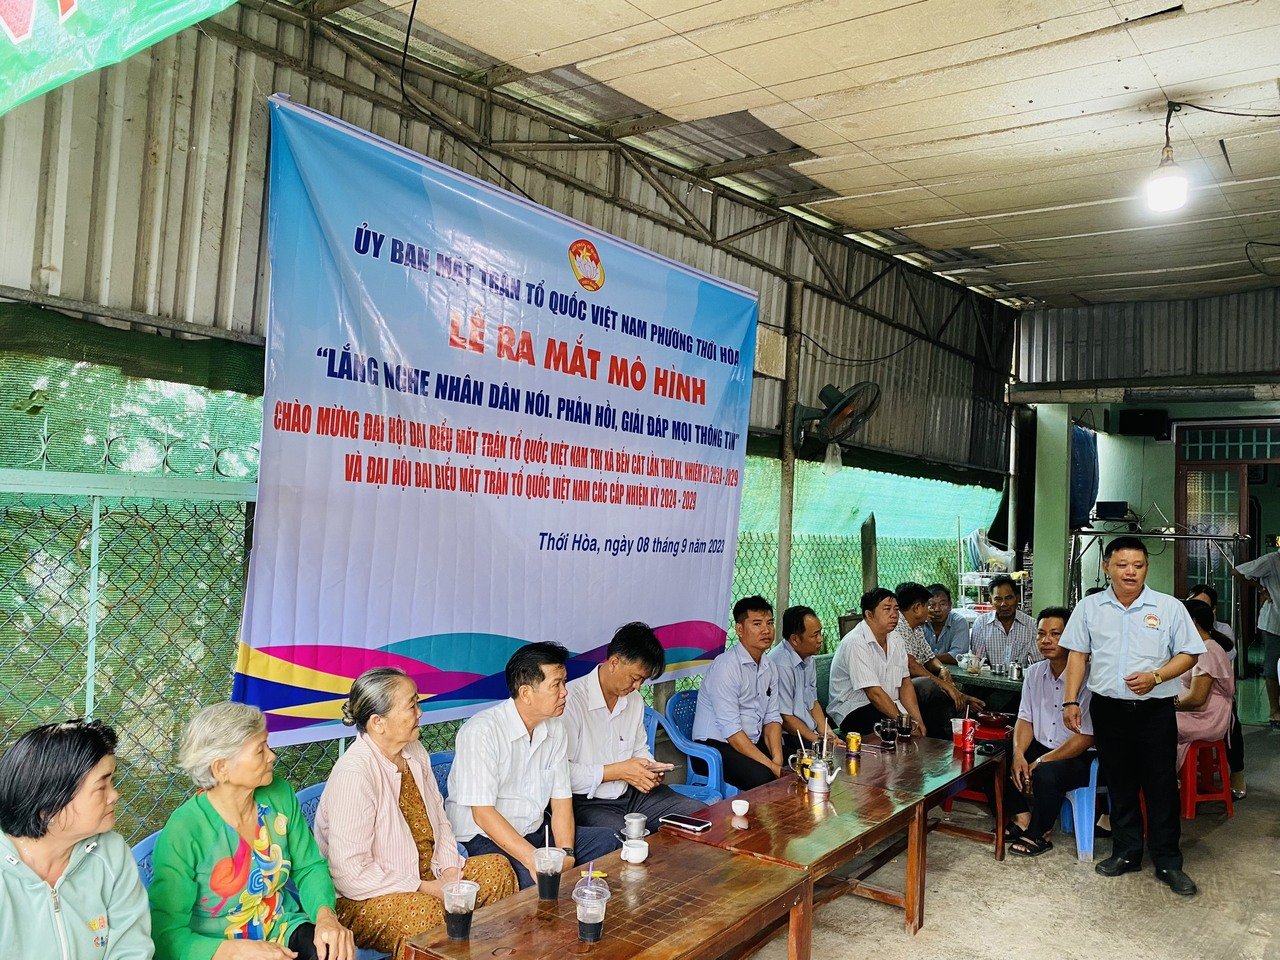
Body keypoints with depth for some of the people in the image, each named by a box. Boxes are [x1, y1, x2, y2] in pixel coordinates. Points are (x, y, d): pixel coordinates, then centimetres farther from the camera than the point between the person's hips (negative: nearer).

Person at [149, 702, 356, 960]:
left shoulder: (280, 795, -5)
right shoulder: (184, 832, -19)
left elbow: (309, 866, 4)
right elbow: (167, 936, -16)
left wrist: (325, 914, -16)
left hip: (283, 928, 3)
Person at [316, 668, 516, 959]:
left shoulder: (415, 752, 4)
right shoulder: (353, 774, -24)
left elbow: (439, 820, 14)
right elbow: (350, 874, -25)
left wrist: (449, 871, -4)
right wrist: (427, 888, -20)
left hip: (426, 875, 9)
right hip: (362, 899, -8)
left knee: (498, 869, -4)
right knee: (426, 913, -36)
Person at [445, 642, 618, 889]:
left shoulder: (555, 729, 4)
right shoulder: (481, 732, -20)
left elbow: (561, 799, 4)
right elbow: (483, 813, -23)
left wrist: (566, 853, -13)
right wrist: (534, 859, -29)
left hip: (537, 831, 8)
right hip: (483, 838, -7)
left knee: (608, 841, -6)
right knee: (533, 879, -35)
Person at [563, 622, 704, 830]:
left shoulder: (635, 700, 10)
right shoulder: (571, 701, -18)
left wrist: (650, 771, 2)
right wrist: (617, 771, -20)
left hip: (633, 793, 8)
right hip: (589, 802, -8)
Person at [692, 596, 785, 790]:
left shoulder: (768, 667, 10)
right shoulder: (726, 666, -18)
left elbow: (772, 717, 8)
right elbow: (731, 730, -22)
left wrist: (778, 760, -9)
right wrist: (771, 766, -22)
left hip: (753, 742, 8)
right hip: (716, 745, -8)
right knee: (762, 777, -32)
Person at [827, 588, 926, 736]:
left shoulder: (895, 639, 7)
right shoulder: (855, 643, -20)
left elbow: (905, 682, 6)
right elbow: (874, 693, -23)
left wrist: (917, 720, -9)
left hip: (890, 705, 8)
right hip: (853, 710, -8)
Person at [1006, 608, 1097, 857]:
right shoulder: (1034, 672, 4)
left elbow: (1086, 737, -20)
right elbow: (1025, 719, 8)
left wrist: (1041, 762, -19)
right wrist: (1018, 753, -12)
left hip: (1081, 756, -7)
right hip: (1041, 746, 7)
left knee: (1046, 773, -35)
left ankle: (1039, 835, -9)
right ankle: (1023, 818, 4)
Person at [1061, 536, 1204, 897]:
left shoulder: (1169, 607, -1)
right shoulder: (1089, 607, 3)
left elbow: (1188, 655, 0)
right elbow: (1077, 656, 5)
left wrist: (1155, 676, -16)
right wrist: (1071, 701, -2)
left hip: (1155, 710, -2)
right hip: (1108, 708, 2)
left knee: (1162, 787, 3)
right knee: (1119, 786, 12)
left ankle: (1168, 863, 14)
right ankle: (1126, 853, 25)